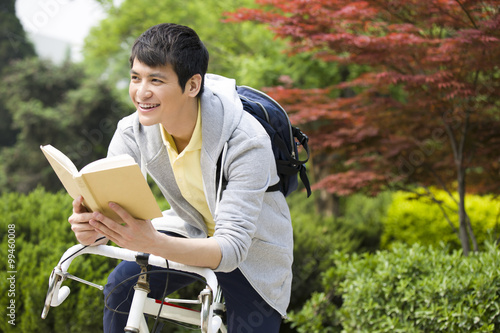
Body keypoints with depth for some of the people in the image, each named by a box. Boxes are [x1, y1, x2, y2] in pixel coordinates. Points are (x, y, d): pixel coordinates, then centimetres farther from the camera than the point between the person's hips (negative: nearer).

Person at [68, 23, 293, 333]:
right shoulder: (133, 132, -20)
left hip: (251, 249, -3)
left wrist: (152, 243, -56)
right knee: (122, 286, -20)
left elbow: (231, 247, -39)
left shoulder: (245, 142, -35)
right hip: (191, 229, 3)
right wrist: (89, 228, -44)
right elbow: (106, 204, -17)